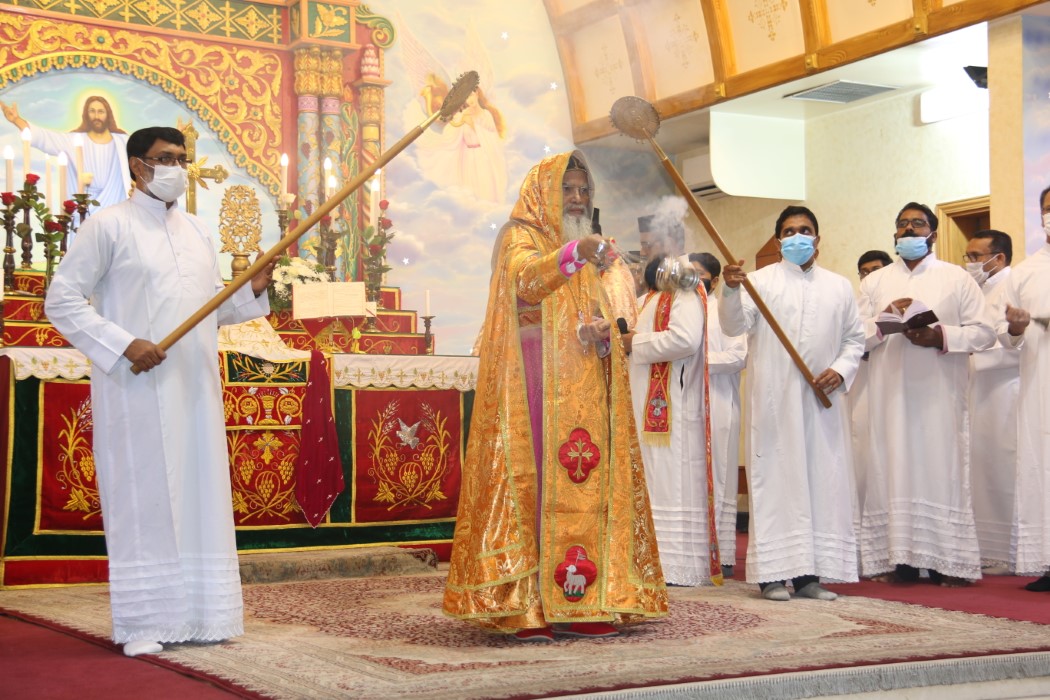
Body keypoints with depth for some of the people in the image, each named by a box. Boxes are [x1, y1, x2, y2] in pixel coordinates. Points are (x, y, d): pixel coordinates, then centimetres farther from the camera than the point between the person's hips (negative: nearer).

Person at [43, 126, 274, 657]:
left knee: (200, 497, 6)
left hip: (195, 390, 6)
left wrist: (252, 291, 1)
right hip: (138, 391, -6)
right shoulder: (109, 226, -3)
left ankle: (198, 614, 13)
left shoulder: (196, 231, 16)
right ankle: (143, 623, 4)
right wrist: (123, 345, -16)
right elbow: (61, 301, -6)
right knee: (143, 500, -3)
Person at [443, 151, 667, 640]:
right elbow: (525, 281, -19)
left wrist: (599, 334, 0)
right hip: (537, 382, -7)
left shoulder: (585, 255, 24)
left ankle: (575, 601, 3)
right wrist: (571, 254, -36)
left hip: (582, 389, 7)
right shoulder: (520, 235, 3)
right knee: (535, 476, -12)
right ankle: (523, 606, -11)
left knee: (584, 482, 0)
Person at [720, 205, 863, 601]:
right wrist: (730, 291, -27)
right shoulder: (762, 281, 4)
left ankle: (810, 573, 7)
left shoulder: (839, 287, 15)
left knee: (823, 482, 2)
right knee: (776, 480, -4)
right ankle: (773, 573, -2)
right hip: (774, 400, -3)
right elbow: (735, 325, -9)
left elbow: (855, 338, 15)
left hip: (822, 401, 4)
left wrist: (841, 370, -3)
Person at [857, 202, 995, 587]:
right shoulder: (874, 282, 16)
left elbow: (984, 332, 2)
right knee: (892, 469, -3)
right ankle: (898, 559, -1)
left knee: (941, 469, -4)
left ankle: (946, 561, -2)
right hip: (890, 394, 2)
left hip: (939, 393, -2)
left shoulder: (957, 278, 9)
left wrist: (941, 336, -14)